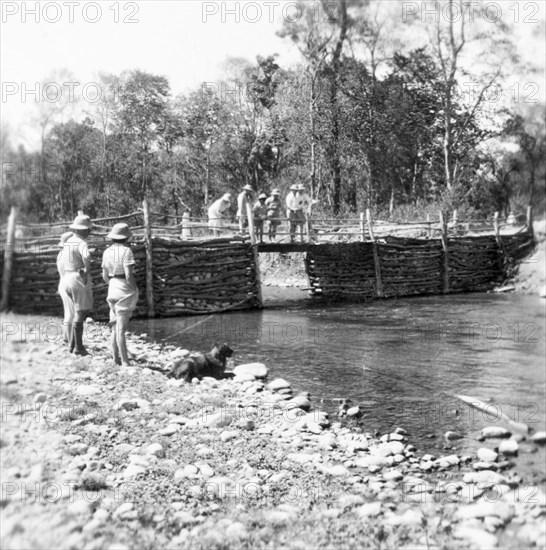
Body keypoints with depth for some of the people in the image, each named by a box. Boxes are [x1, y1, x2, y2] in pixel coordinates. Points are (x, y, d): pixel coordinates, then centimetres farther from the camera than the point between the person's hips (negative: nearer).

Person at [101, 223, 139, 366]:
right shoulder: (126, 251, -14)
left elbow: (105, 276, 11)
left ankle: (116, 358, 21)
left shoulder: (107, 252, 7)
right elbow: (129, 275, -19)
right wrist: (135, 292, -8)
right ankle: (125, 363, -3)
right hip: (125, 291, -7)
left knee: (116, 326, 15)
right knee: (121, 328, -7)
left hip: (112, 289, 7)